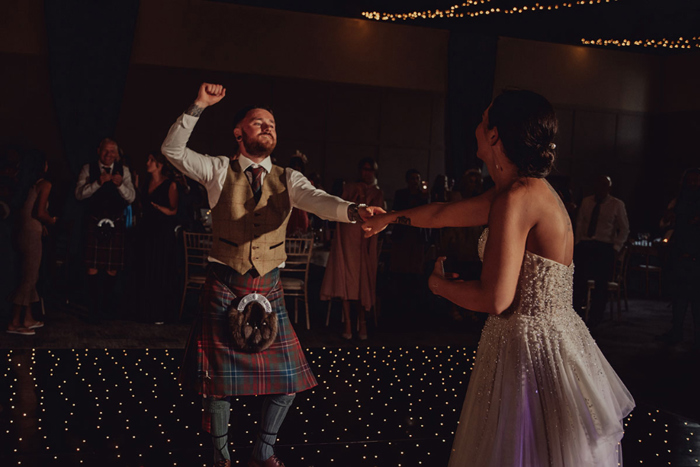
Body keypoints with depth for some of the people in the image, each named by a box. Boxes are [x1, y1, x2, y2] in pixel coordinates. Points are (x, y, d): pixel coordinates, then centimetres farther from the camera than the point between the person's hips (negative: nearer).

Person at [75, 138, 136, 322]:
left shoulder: (123, 171, 8)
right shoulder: (88, 169, 5)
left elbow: (131, 197, 1)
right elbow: (79, 194, -6)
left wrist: (120, 184, -18)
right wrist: (98, 182, -19)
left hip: (115, 224, 2)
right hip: (94, 222, -2)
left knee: (113, 269, 2)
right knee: (93, 267, -7)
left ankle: (105, 306, 17)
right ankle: (94, 309, 1)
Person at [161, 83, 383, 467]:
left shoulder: (288, 179, 4)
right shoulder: (219, 170, 1)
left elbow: (318, 201, -14)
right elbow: (172, 150, -8)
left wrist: (353, 211, -35)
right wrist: (199, 106, -18)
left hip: (268, 288, 2)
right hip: (224, 286, -2)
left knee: (287, 377, 3)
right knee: (219, 377, 4)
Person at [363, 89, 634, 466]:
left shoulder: (518, 199, -21)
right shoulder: (528, 189, 7)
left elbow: (495, 299, -25)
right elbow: (443, 213, 21)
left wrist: (439, 284, -7)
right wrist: (391, 217, 35)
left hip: (531, 350, -9)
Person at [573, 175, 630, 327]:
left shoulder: (617, 204, 3)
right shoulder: (586, 202, 11)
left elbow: (624, 229, 6)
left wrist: (615, 247, -2)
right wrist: (578, 243, 6)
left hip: (604, 248, -2)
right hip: (584, 246, 2)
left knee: (601, 284, 0)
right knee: (578, 281, -3)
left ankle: (594, 320, 9)